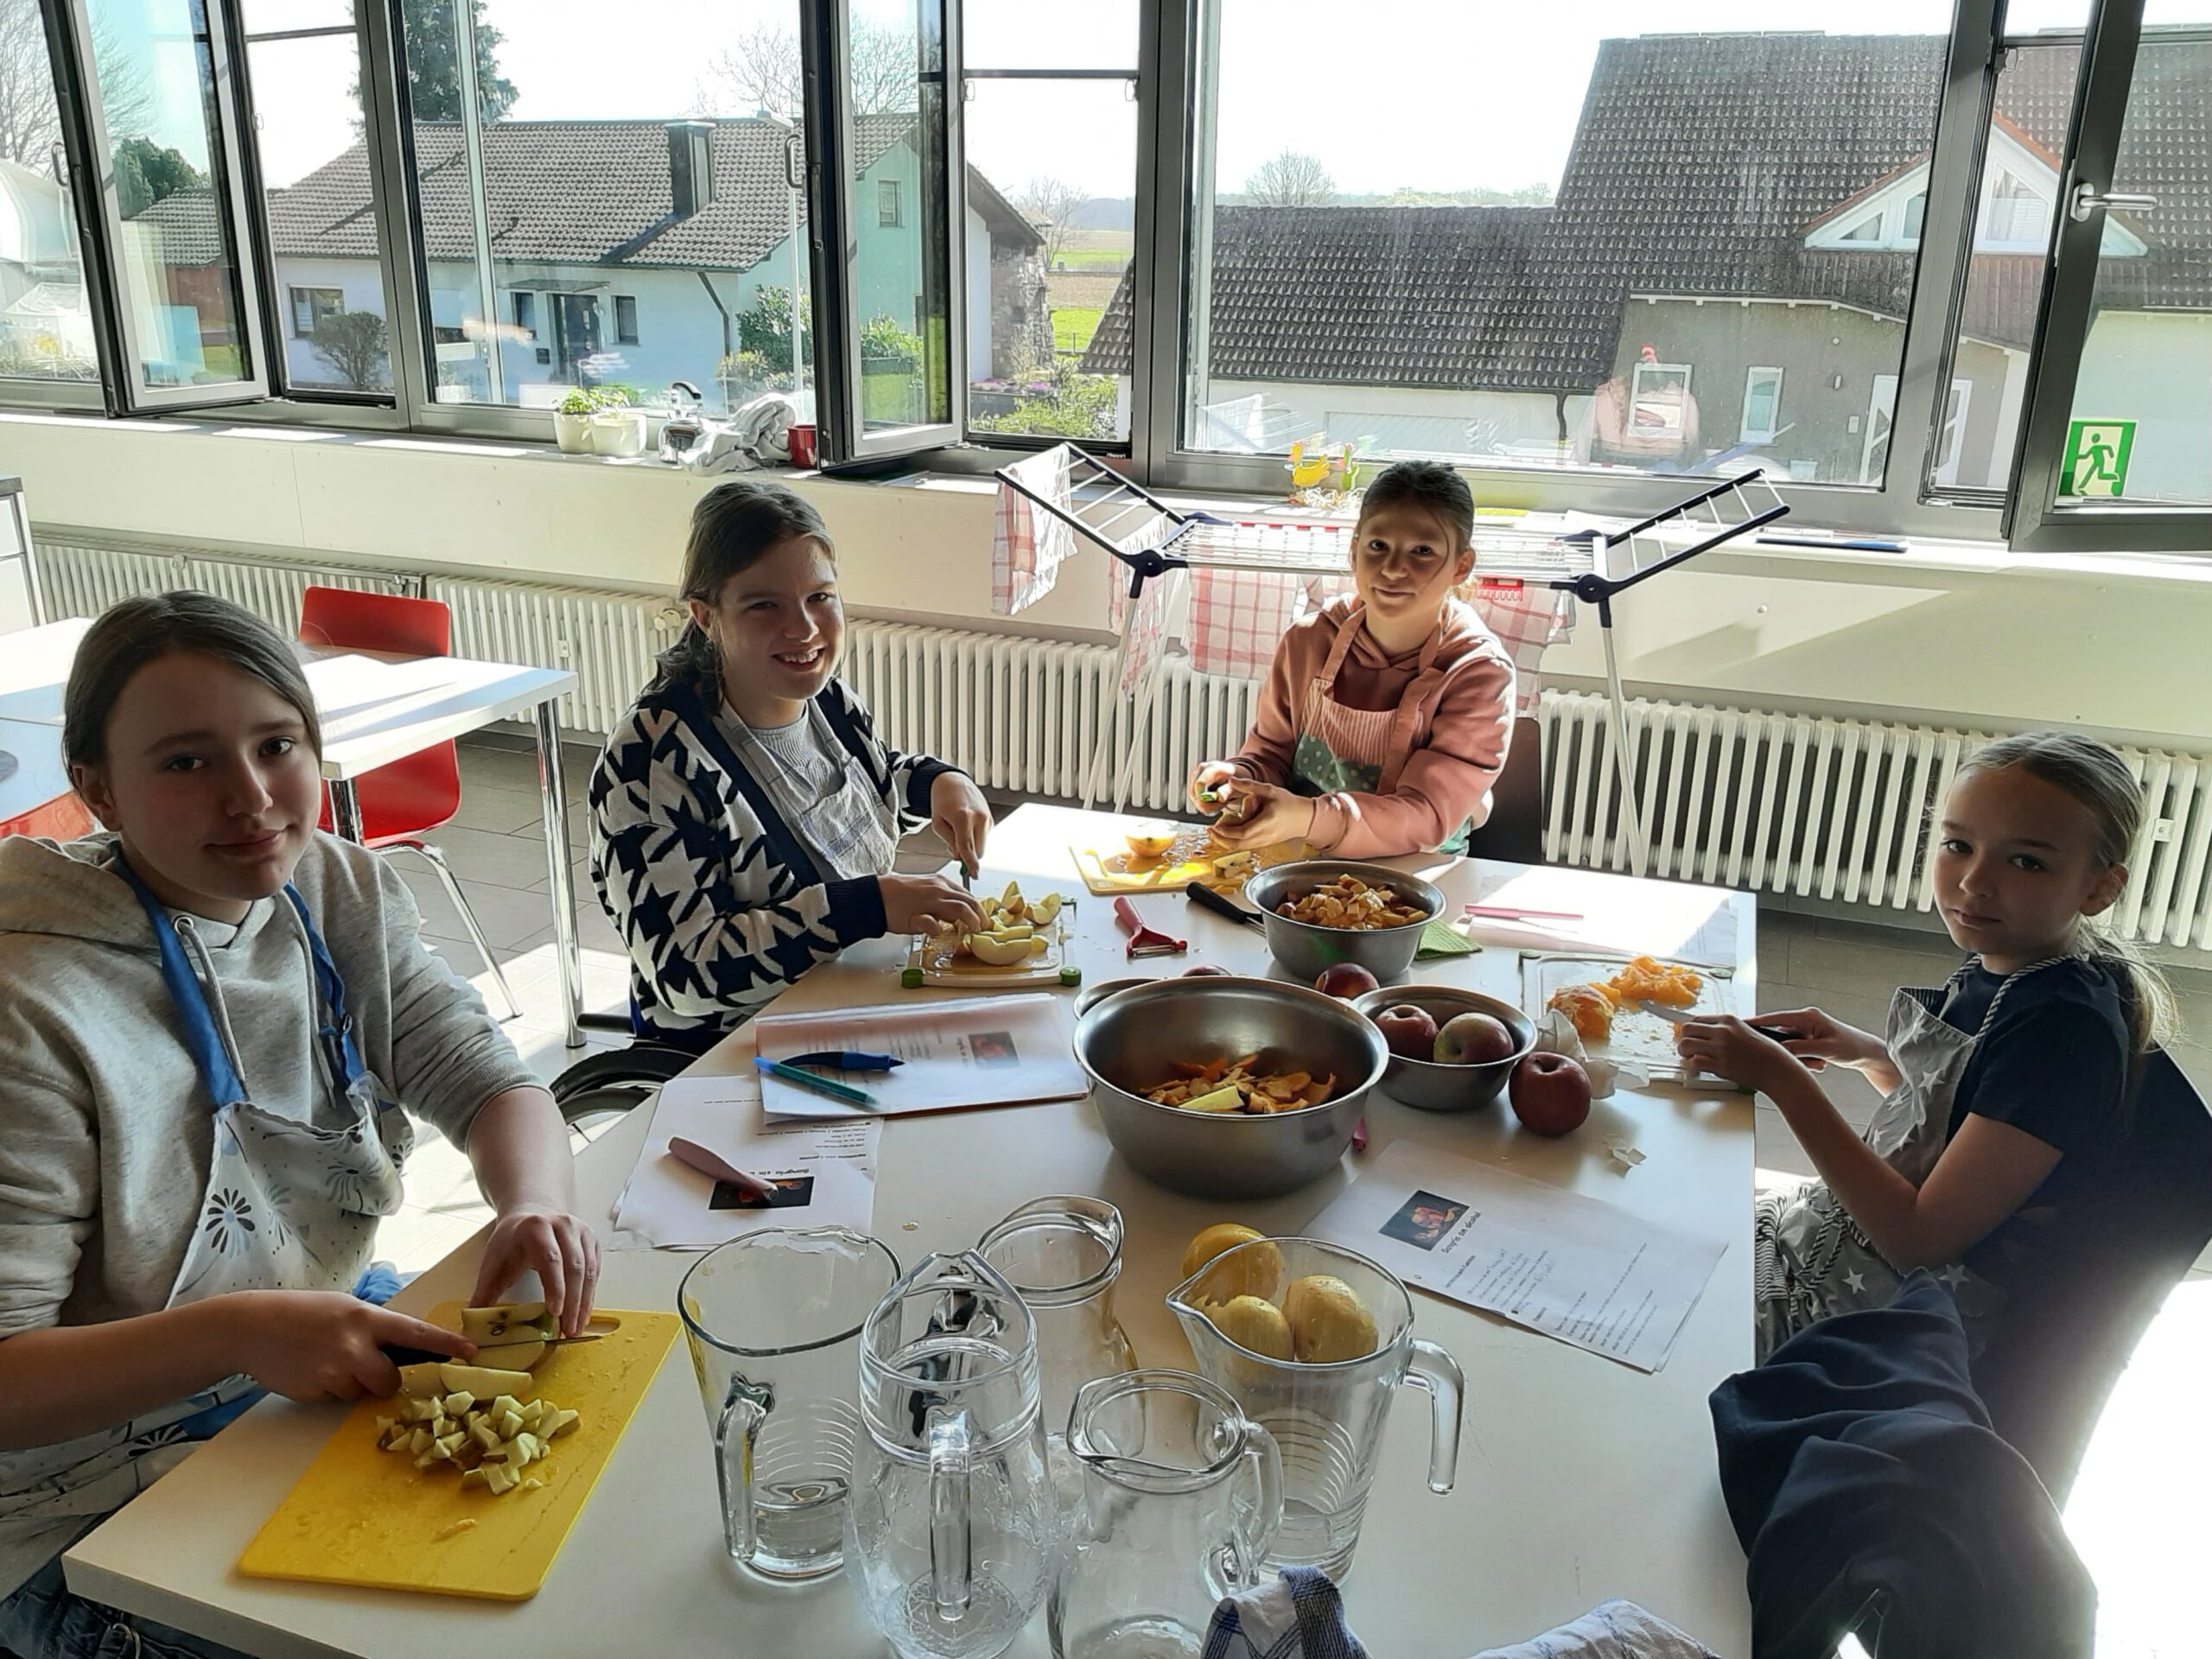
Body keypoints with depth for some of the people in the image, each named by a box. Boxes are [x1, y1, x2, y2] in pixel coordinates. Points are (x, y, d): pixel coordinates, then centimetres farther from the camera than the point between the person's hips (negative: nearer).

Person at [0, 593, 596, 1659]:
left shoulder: (342, 893, -3)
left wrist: (535, 1203, -24)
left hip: (346, 1344, 6)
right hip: (107, 1521, -6)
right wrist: (236, 1333, -35)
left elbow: (486, 1081, -3)